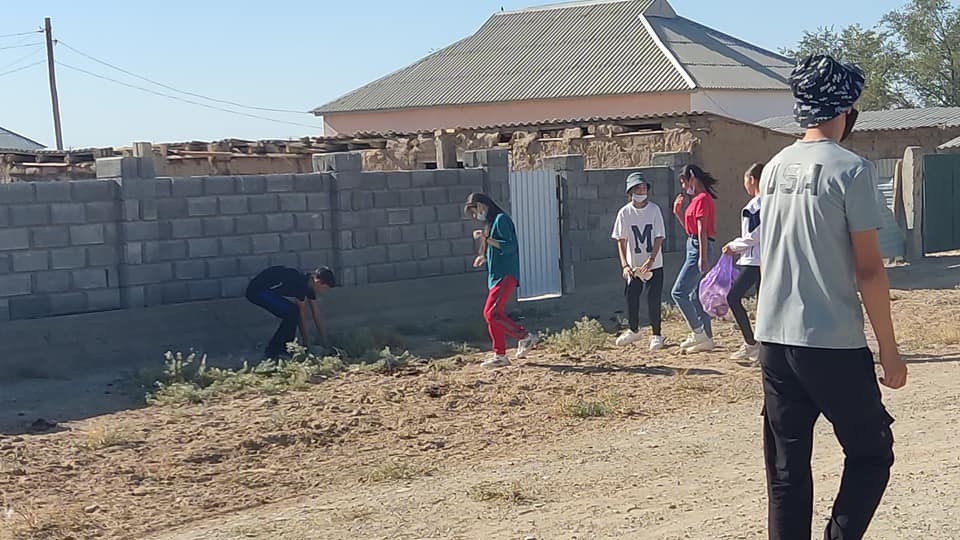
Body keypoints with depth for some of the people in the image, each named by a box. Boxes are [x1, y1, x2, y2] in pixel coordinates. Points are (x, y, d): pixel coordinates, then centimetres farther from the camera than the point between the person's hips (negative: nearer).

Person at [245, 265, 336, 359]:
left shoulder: (309, 284, 4)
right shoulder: (301, 284, -24)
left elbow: (317, 314, 10)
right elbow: (302, 316, -17)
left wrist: (324, 343, 14)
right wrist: (306, 342, -7)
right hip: (257, 291, -10)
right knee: (292, 312, -19)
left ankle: (285, 347, 13)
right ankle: (273, 350, -10)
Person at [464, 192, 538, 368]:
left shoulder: (501, 219, -9)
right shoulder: (490, 222, 20)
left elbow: (509, 246, -18)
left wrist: (486, 239, -19)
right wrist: (484, 257, 11)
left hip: (505, 275, -10)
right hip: (495, 276, 10)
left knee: (491, 313, -16)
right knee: (493, 315, 7)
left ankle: (525, 337, -7)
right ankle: (500, 355, 11)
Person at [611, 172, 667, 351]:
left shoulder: (654, 210, -6)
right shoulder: (625, 213, -4)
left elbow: (659, 237, -7)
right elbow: (621, 241, -3)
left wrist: (650, 260, -19)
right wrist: (624, 265, -13)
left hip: (653, 265, -2)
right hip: (633, 265, 2)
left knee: (653, 299, -4)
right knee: (631, 297, 7)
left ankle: (656, 334, 11)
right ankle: (634, 330, 29)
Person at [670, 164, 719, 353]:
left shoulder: (702, 199, -13)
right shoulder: (697, 199, 17)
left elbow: (702, 230, -19)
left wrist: (702, 257, -23)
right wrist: (679, 213, 12)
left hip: (699, 249, -10)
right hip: (694, 247, 10)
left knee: (679, 292, -10)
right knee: (696, 296, 11)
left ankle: (698, 333, -7)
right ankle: (706, 339, 13)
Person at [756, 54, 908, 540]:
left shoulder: (774, 169, 10)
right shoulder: (851, 170, -10)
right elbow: (867, 269, -12)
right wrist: (889, 352, -6)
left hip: (773, 341, 6)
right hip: (833, 344, -6)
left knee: (786, 471, 10)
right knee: (870, 455, 10)